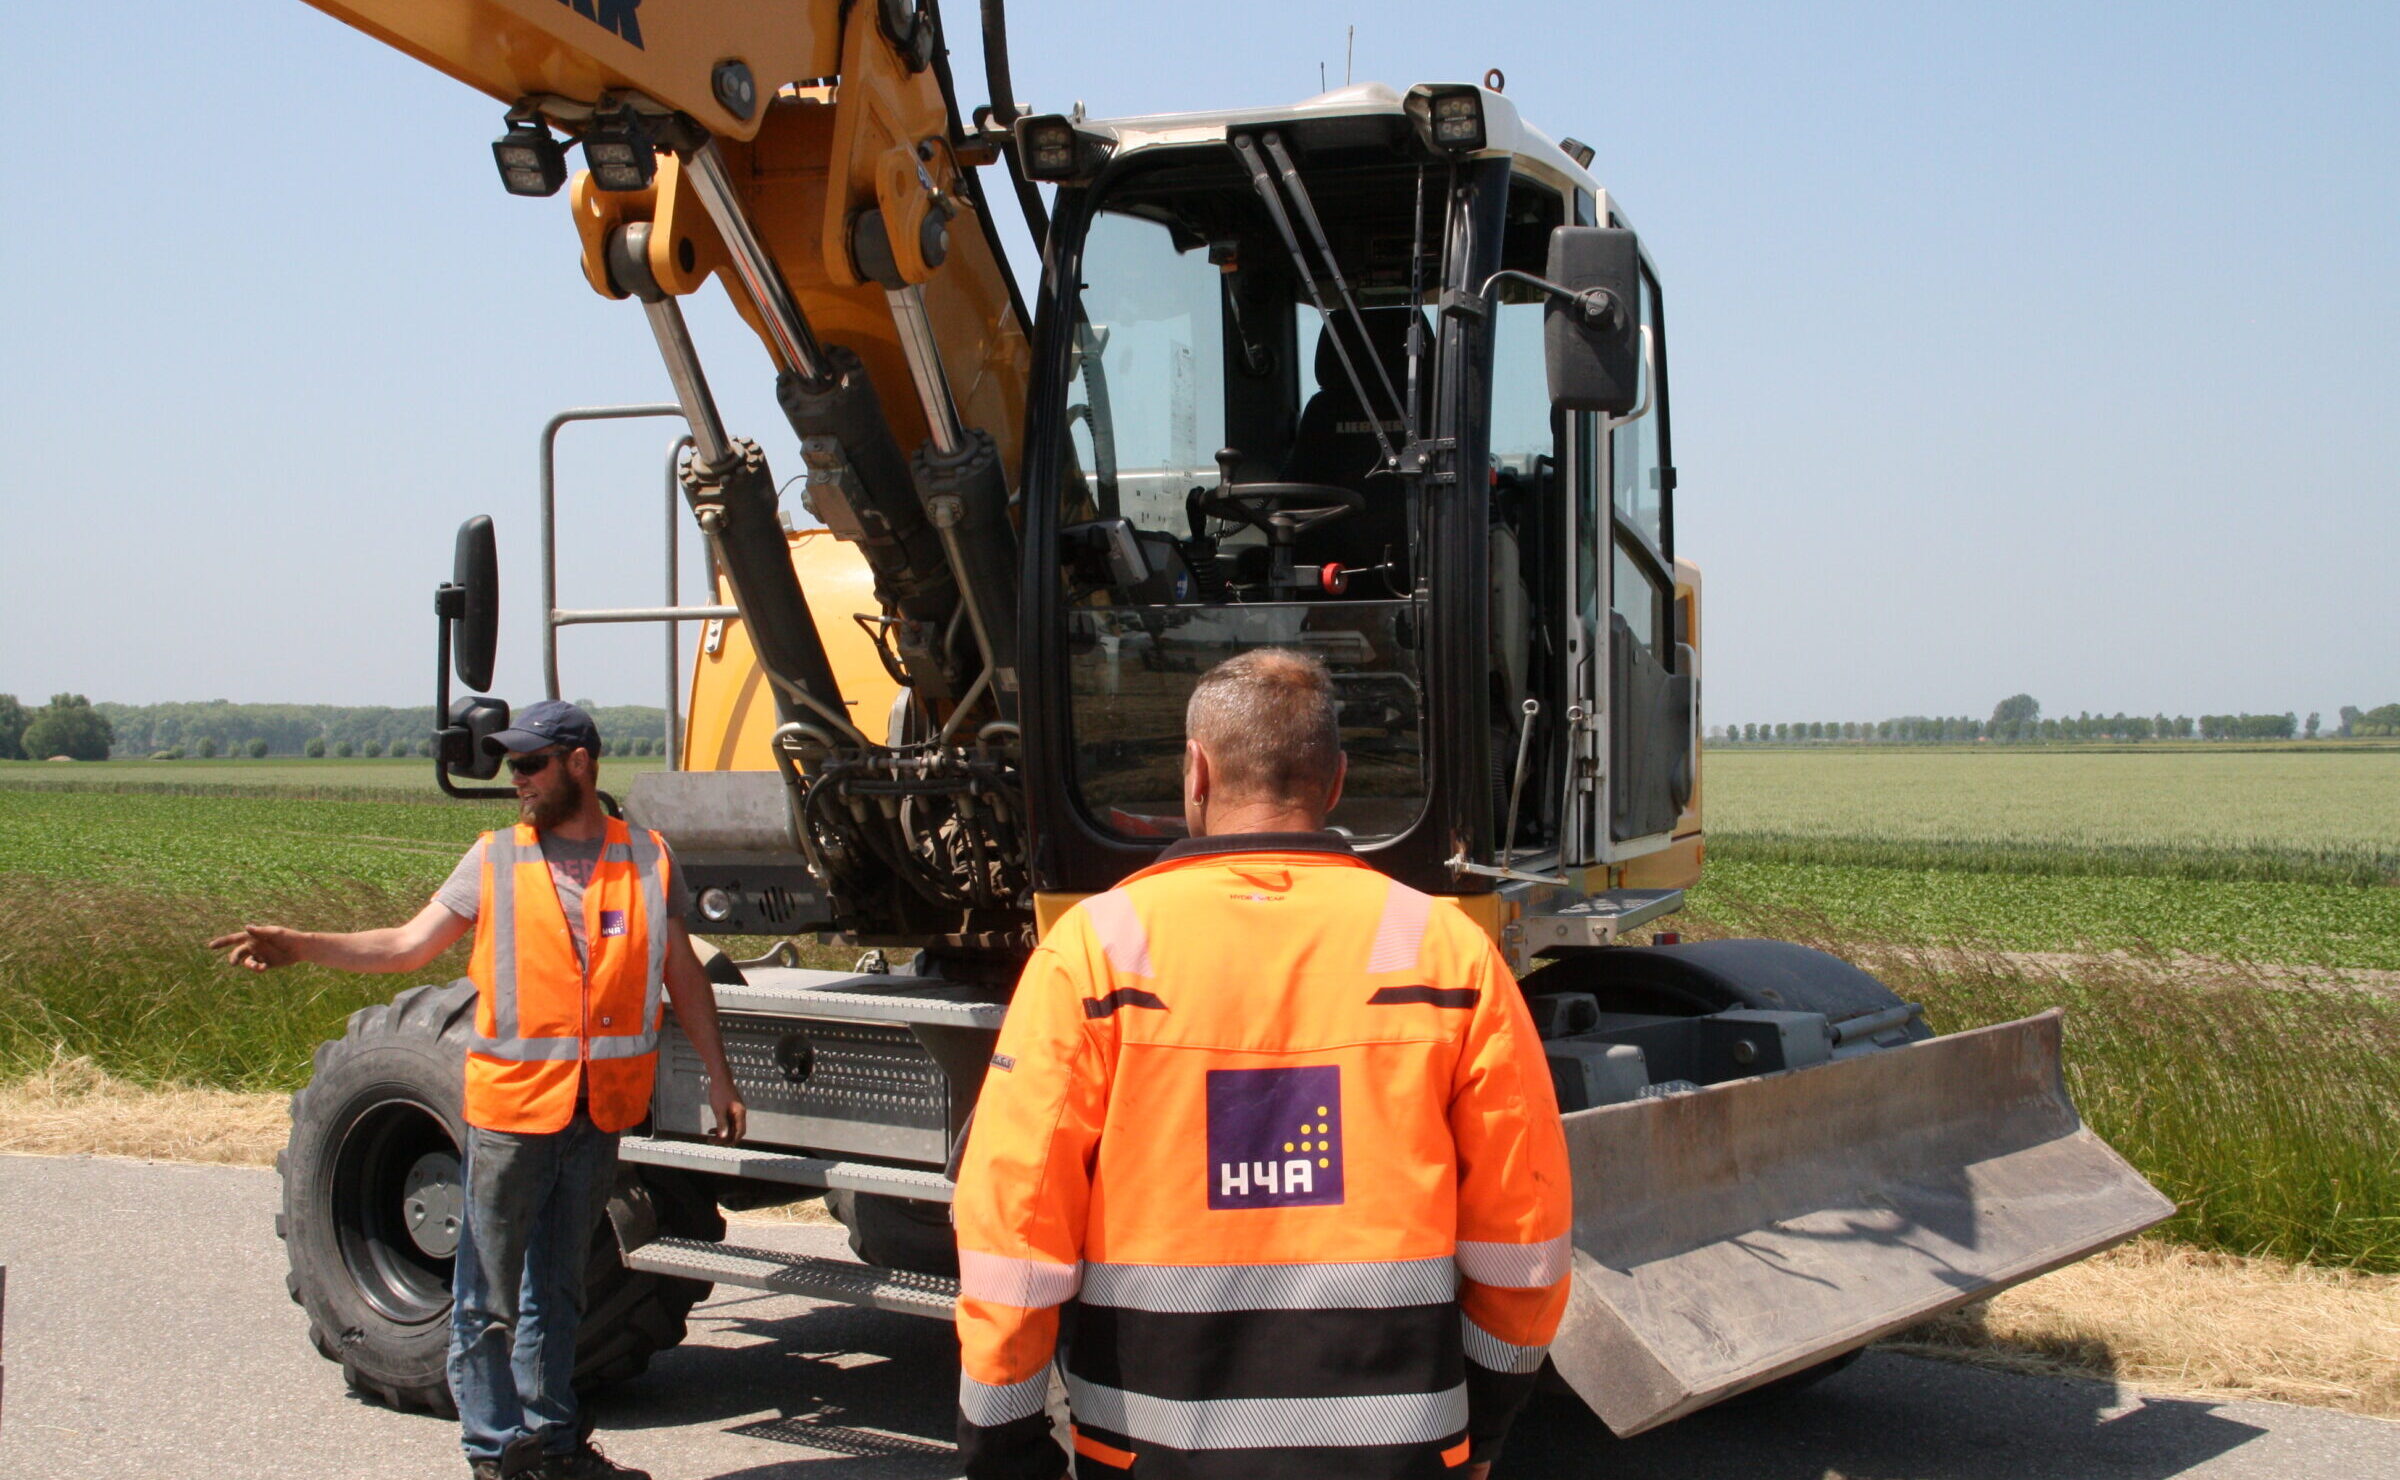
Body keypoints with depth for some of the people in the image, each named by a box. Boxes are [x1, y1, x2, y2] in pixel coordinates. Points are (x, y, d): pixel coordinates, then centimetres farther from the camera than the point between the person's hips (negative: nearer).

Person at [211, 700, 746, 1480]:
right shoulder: (496, 859, 1)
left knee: (558, 1285, 16)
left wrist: (718, 1079, 10)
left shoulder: (646, 860, 4)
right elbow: (409, 944, 1)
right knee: (488, 1291, 2)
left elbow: (684, 975, 11)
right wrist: (300, 946, -11)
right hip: (511, 1106, -2)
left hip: (600, 1116, 2)